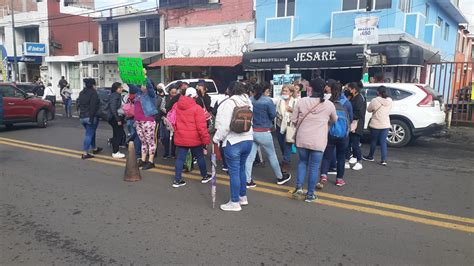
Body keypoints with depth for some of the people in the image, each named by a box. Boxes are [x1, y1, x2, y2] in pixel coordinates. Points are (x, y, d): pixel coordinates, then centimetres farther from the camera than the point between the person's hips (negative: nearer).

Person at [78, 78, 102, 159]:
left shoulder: (81, 93, 13)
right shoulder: (93, 93, -13)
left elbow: (79, 104, 17)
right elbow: (93, 107, -20)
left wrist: (81, 114, 21)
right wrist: (91, 118, -21)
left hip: (82, 117, 8)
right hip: (91, 117, -8)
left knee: (91, 132, 22)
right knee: (89, 134, -2)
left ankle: (94, 148, 34)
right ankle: (85, 153, -3)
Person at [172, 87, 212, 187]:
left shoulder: (176, 106, 3)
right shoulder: (197, 108, -14)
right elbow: (201, 126, -17)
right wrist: (206, 138, -11)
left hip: (180, 138, 4)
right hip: (194, 138, -4)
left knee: (180, 158, 9)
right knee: (200, 157, 13)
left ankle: (177, 180, 8)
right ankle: (205, 176, 28)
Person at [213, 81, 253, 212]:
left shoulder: (229, 103, -14)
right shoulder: (248, 103, 9)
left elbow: (224, 125, -17)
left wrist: (216, 138, -5)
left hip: (233, 142, -7)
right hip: (248, 140, 8)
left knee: (234, 172, 0)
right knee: (241, 169, 20)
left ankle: (235, 203, 9)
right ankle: (243, 197, 31)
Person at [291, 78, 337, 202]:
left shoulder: (302, 101, -4)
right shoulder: (329, 104, -3)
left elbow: (293, 120, 2)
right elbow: (334, 120, 16)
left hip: (302, 139, 1)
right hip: (318, 141, -1)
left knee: (302, 162, 22)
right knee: (314, 167, 9)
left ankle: (299, 187, 12)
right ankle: (310, 194, 16)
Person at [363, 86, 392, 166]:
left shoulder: (375, 101, -15)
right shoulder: (389, 101, 0)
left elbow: (369, 110, -3)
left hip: (376, 124, -4)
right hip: (386, 124, 4)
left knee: (373, 141, 12)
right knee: (383, 142, 6)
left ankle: (370, 156, 27)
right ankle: (383, 160, 2)